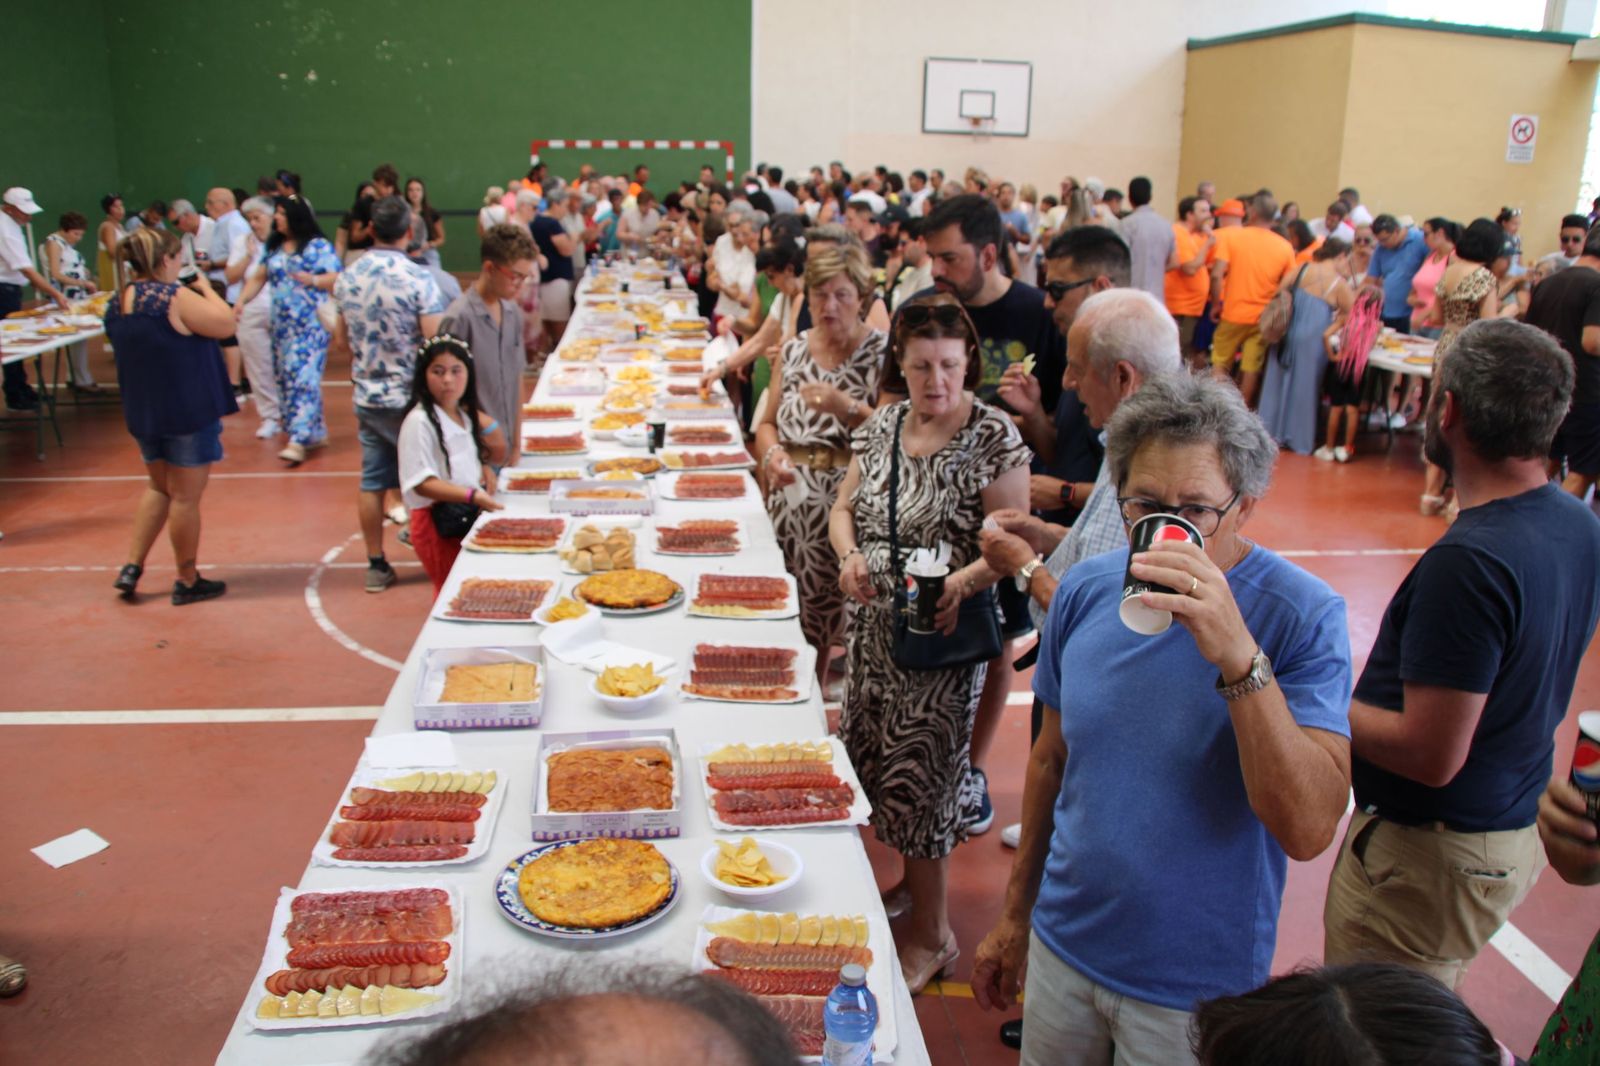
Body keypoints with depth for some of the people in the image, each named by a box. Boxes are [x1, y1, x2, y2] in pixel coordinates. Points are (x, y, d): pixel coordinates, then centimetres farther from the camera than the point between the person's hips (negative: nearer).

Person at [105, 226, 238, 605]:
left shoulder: (119, 302, 6)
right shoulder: (176, 298, -19)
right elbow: (225, 324, -16)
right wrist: (206, 288, -1)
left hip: (142, 412, 8)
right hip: (189, 412, -8)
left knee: (158, 487, 23)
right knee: (186, 496, 3)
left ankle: (132, 566, 19)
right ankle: (187, 581, 13)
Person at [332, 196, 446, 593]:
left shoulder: (347, 278, 3)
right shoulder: (418, 278, -16)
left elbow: (341, 342, 11)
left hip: (367, 396, 5)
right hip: (408, 398, -5)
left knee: (372, 482, 11)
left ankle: (376, 565, 19)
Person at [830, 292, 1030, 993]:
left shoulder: (992, 438, -14)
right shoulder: (885, 424, 4)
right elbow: (845, 505, 12)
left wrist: (960, 581, -33)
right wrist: (850, 555, -9)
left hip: (944, 634, -6)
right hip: (876, 626, 6)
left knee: (916, 776, 1)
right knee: (877, 761, 16)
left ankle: (932, 936, 20)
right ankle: (915, 880, 41)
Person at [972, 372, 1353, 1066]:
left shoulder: (1303, 615, -20)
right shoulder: (1085, 590, -7)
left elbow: (1309, 830, -28)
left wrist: (1237, 656, -39)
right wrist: (1016, 914, 12)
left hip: (1198, 988, -3)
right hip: (1063, 946, 4)